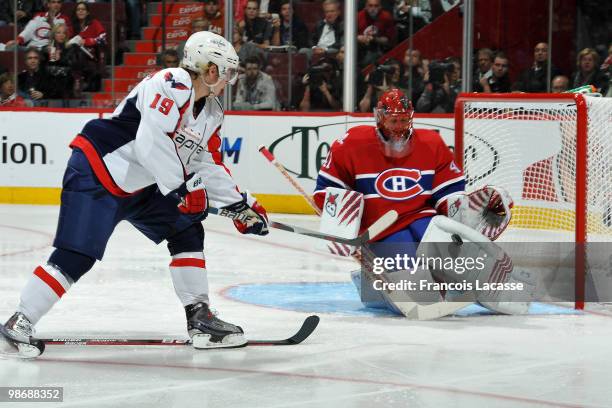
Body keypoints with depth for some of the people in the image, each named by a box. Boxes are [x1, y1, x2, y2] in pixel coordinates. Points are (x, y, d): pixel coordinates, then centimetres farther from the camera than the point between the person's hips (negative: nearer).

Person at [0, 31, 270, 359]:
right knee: (77, 255, -15)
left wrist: (241, 205, 13)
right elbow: (151, 142, -31)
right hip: (96, 173, -10)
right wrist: (182, 188, -24)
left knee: (187, 232, 6)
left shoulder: (212, 113, 9)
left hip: (139, 185, 10)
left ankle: (200, 319, 11)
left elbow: (208, 165, 18)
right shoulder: (171, 85, -22)